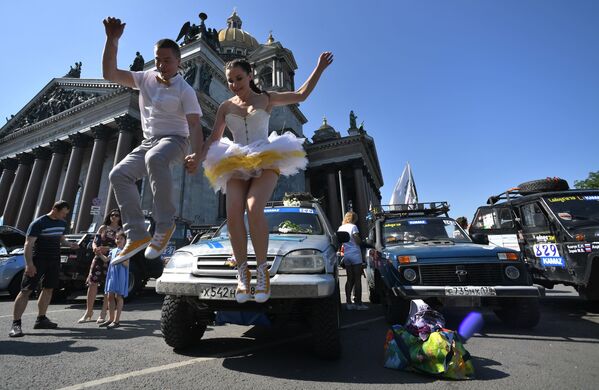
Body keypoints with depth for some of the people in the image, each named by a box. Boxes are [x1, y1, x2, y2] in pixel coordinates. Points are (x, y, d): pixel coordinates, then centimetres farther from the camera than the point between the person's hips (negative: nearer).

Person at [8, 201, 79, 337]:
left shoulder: (62, 223, 8)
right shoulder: (38, 223, -13)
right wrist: (29, 264, -24)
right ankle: (16, 324, 0)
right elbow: (28, 244, -16)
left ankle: (41, 319, 22)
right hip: (38, 260, -6)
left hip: (54, 261, 7)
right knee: (26, 290, -5)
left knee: (48, 289, 11)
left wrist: (70, 245, 0)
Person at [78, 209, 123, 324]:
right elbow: (94, 242, 11)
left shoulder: (121, 231, 4)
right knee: (92, 284, 1)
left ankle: (103, 313, 11)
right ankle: (89, 312, 15)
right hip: (99, 258, 2)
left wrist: (107, 248, -16)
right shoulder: (103, 228, 12)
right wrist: (95, 248, -10)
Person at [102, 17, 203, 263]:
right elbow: (110, 74, 5)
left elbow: (195, 125, -17)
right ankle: (137, 235, -10)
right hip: (149, 141, 7)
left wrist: (196, 155, -32)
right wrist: (112, 40, -4)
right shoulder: (145, 78, 10)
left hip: (174, 140, -7)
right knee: (119, 175, -8)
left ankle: (165, 224, -31)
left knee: (155, 158, -40)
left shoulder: (185, 90, -7)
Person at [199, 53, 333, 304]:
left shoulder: (266, 99, 14)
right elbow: (214, 138, 16)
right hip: (236, 165, 3)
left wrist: (319, 68, 16)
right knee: (233, 215, -21)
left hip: (266, 162, -2)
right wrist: (198, 156, 0)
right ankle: (242, 275, -9)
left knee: (254, 209, -29)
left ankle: (262, 271, -16)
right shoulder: (225, 107, 18)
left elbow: (301, 95, 17)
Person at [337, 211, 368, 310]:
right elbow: (357, 240, -13)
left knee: (350, 279, 12)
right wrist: (362, 242, 6)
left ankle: (348, 302, 13)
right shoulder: (353, 227, -6)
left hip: (346, 256, 6)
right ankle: (358, 303, 3)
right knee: (357, 279, 0)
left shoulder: (340, 228, 11)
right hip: (355, 255, -6)